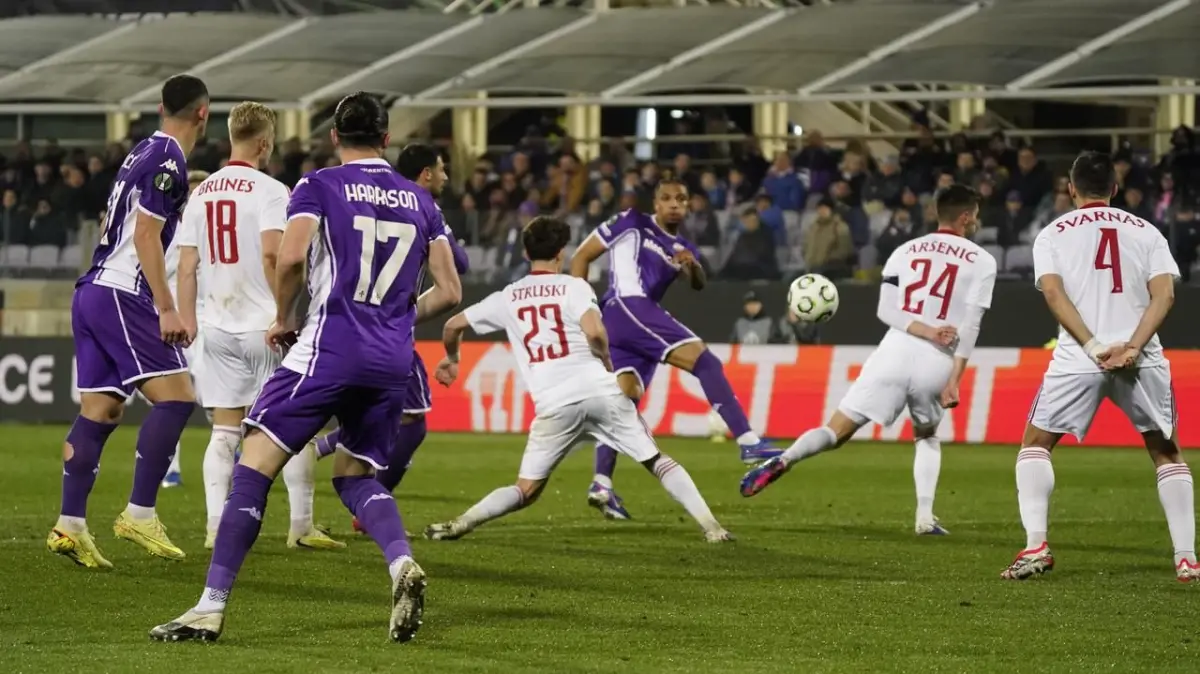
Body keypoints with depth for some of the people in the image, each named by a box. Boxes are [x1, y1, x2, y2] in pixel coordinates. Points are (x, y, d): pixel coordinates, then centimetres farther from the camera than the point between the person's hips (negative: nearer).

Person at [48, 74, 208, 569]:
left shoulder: (145, 152, 17)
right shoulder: (168, 160, -11)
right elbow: (146, 236, -17)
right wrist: (166, 308, -19)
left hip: (93, 291, 10)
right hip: (122, 295, -10)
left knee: (98, 412, 6)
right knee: (176, 396, -11)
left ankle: (70, 526, 2)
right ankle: (139, 515, -14)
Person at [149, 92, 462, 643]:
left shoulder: (319, 186, 2)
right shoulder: (419, 200, 15)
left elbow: (291, 257, -15)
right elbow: (449, 292, 13)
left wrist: (283, 319, 2)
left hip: (330, 346, -5)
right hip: (394, 360, 5)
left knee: (254, 466, -2)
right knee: (354, 474, 21)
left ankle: (211, 607, -9)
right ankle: (402, 563, -8)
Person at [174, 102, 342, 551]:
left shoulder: (201, 194, 8)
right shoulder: (269, 191, -9)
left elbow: (186, 266, 7)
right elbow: (271, 254, -20)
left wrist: (189, 324, 11)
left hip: (217, 328, 5)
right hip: (263, 324, -5)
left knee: (225, 431, 7)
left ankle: (216, 526, -1)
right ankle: (301, 525, 5)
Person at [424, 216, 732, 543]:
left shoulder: (507, 298, 13)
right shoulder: (573, 287, 4)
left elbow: (453, 326, 19)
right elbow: (595, 332, -13)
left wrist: (451, 358, 40)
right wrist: (607, 362, 8)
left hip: (553, 404, 1)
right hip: (600, 390, -1)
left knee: (526, 491, 9)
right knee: (657, 460, 10)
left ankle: (460, 525, -8)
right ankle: (711, 526, 3)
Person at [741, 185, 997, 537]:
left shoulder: (906, 251, 16)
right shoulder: (980, 261, 8)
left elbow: (886, 309, 2)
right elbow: (970, 326, -3)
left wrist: (927, 331, -5)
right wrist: (954, 380, -5)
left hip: (896, 352, 1)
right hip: (937, 363, -1)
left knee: (837, 431, 0)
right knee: (927, 437, 26)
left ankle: (782, 461, -27)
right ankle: (925, 517, 11)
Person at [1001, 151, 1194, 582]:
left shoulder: (1052, 235, 10)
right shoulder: (1146, 232, 13)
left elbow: (1053, 293, -6)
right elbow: (1164, 293, -2)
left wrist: (1094, 347, -12)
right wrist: (1133, 347, -11)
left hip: (1078, 359, -1)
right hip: (1141, 360, 1)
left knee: (1035, 445, 15)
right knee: (1166, 453, 17)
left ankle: (1036, 547, -1)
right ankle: (1186, 559, 8)